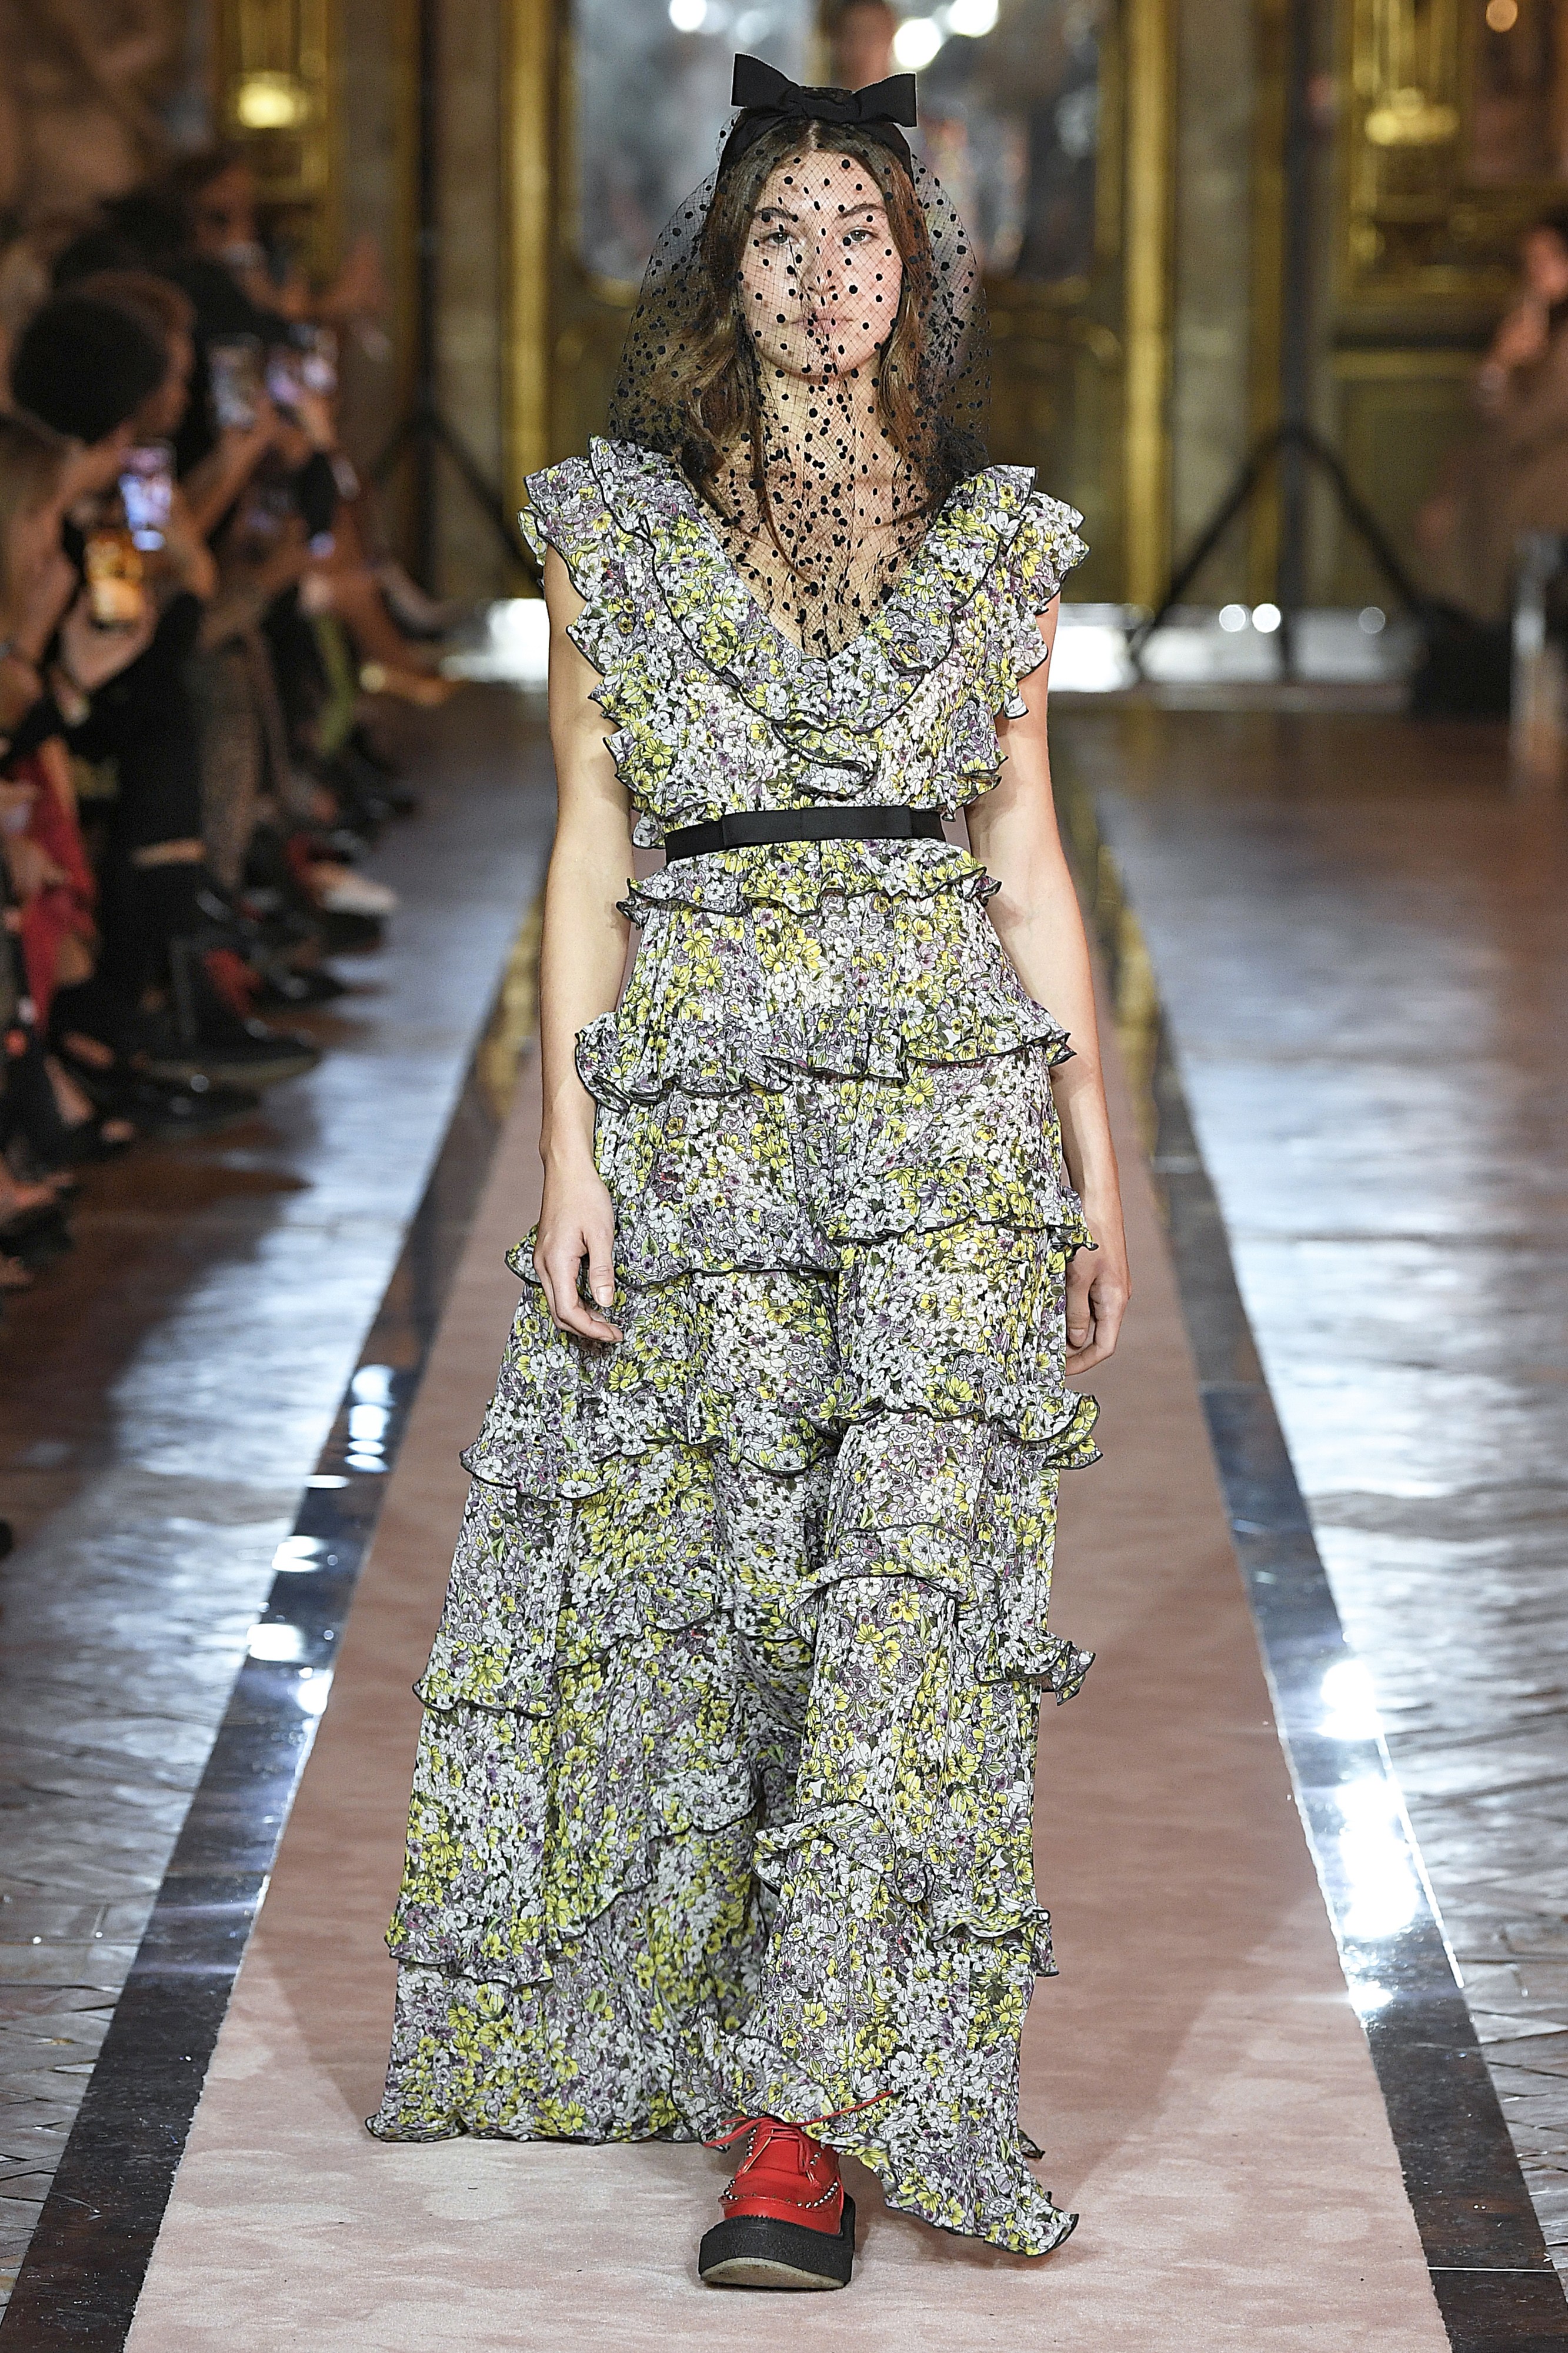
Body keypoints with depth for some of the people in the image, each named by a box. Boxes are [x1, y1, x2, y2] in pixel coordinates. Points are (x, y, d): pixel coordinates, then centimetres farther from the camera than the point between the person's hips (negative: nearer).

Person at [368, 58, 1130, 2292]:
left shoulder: (995, 532, 8)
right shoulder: (616, 522, 5)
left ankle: (806, 2114, -13)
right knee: (733, 1560, 4)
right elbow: (587, 860, 4)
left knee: (915, 1562, -11)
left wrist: (1094, 1150, 7)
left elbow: (1026, 852, 10)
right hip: (701, 1088, 0)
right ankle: (814, 2090, 19)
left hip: (953, 1085, 0)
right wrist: (569, 1150, -4)